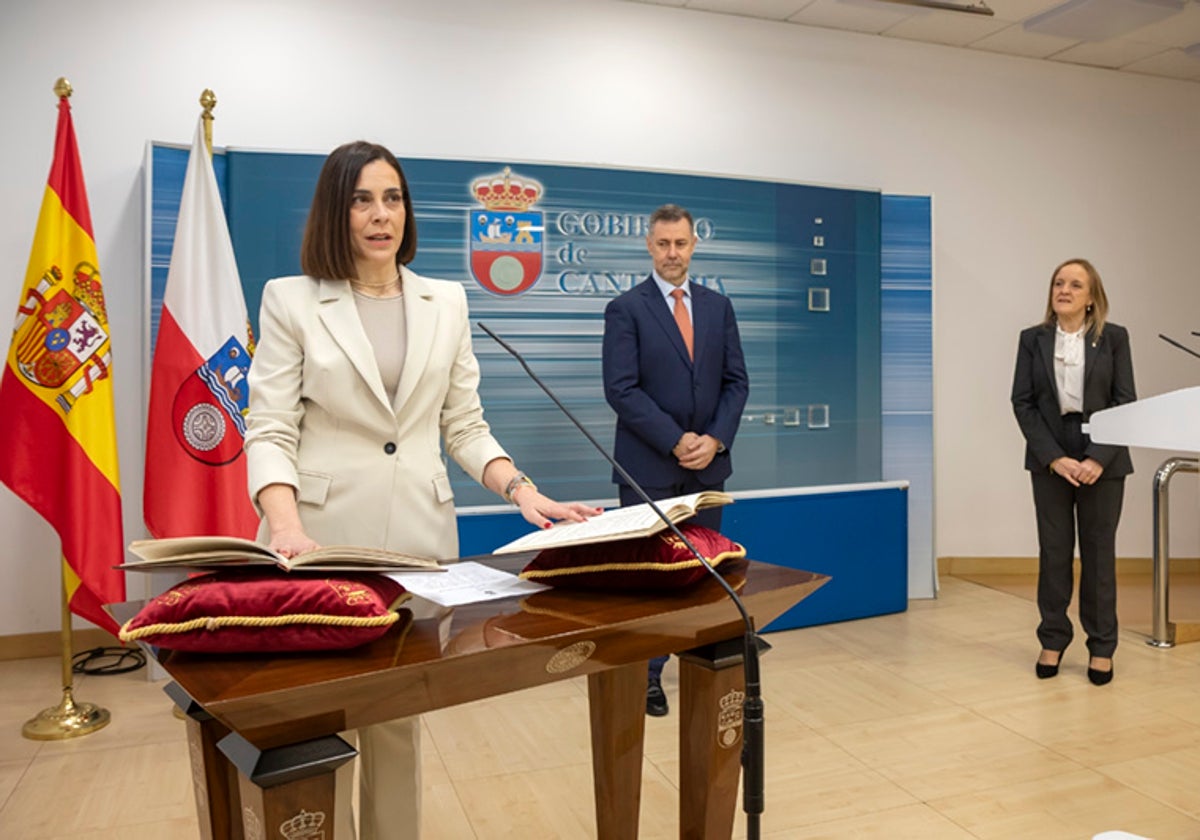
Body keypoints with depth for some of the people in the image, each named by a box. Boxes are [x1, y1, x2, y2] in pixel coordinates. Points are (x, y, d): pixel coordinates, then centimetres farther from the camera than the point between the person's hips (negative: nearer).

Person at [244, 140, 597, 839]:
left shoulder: (447, 302, 9)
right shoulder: (291, 300, 1)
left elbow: (464, 427, 9)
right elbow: (271, 432, -5)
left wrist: (523, 490, -7)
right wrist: (286, 527, -23)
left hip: (419, 537, 2)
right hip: (324, 537, -2)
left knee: (399, 722, 10)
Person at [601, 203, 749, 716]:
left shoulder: (718, 307, 10)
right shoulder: (625, 309, -3)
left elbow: (736, 381, 8)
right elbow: (621, 389, -11)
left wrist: (715, 439, -7)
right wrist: (676, 441, -16)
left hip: (708, 462, 4)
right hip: (648, 465, -4)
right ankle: (646, 674, 15)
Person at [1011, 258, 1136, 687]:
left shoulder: (1114, 337, 1)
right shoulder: (1032, 339, 3)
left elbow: (1126, 402, -4)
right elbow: (1022, 402, -2)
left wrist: (1098, 458, -15)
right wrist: (1054, 458, -12)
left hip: (1102, 460, 0)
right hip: (1050, 459, 1)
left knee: (1098, 553, 6)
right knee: (1054, 551, 5)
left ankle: (1101, 647, 17)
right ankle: (1053, 640, 16)